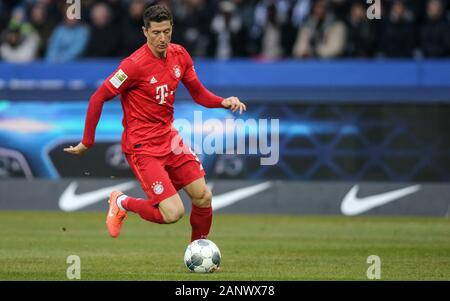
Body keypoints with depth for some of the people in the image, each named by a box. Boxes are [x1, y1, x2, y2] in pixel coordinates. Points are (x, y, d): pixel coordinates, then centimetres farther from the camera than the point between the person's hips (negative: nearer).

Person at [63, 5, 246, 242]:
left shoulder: (179, 55, 2)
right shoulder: (135, 65, -19)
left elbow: (198, 93, 13)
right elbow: (98, 99, -15)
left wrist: (224, 102, -7)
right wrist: (87, 143, -12)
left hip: (168, 138, 7)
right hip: (142, 146, -7)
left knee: (203, 197, 1)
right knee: (173, 213, -14)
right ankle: (122, 203, 13)